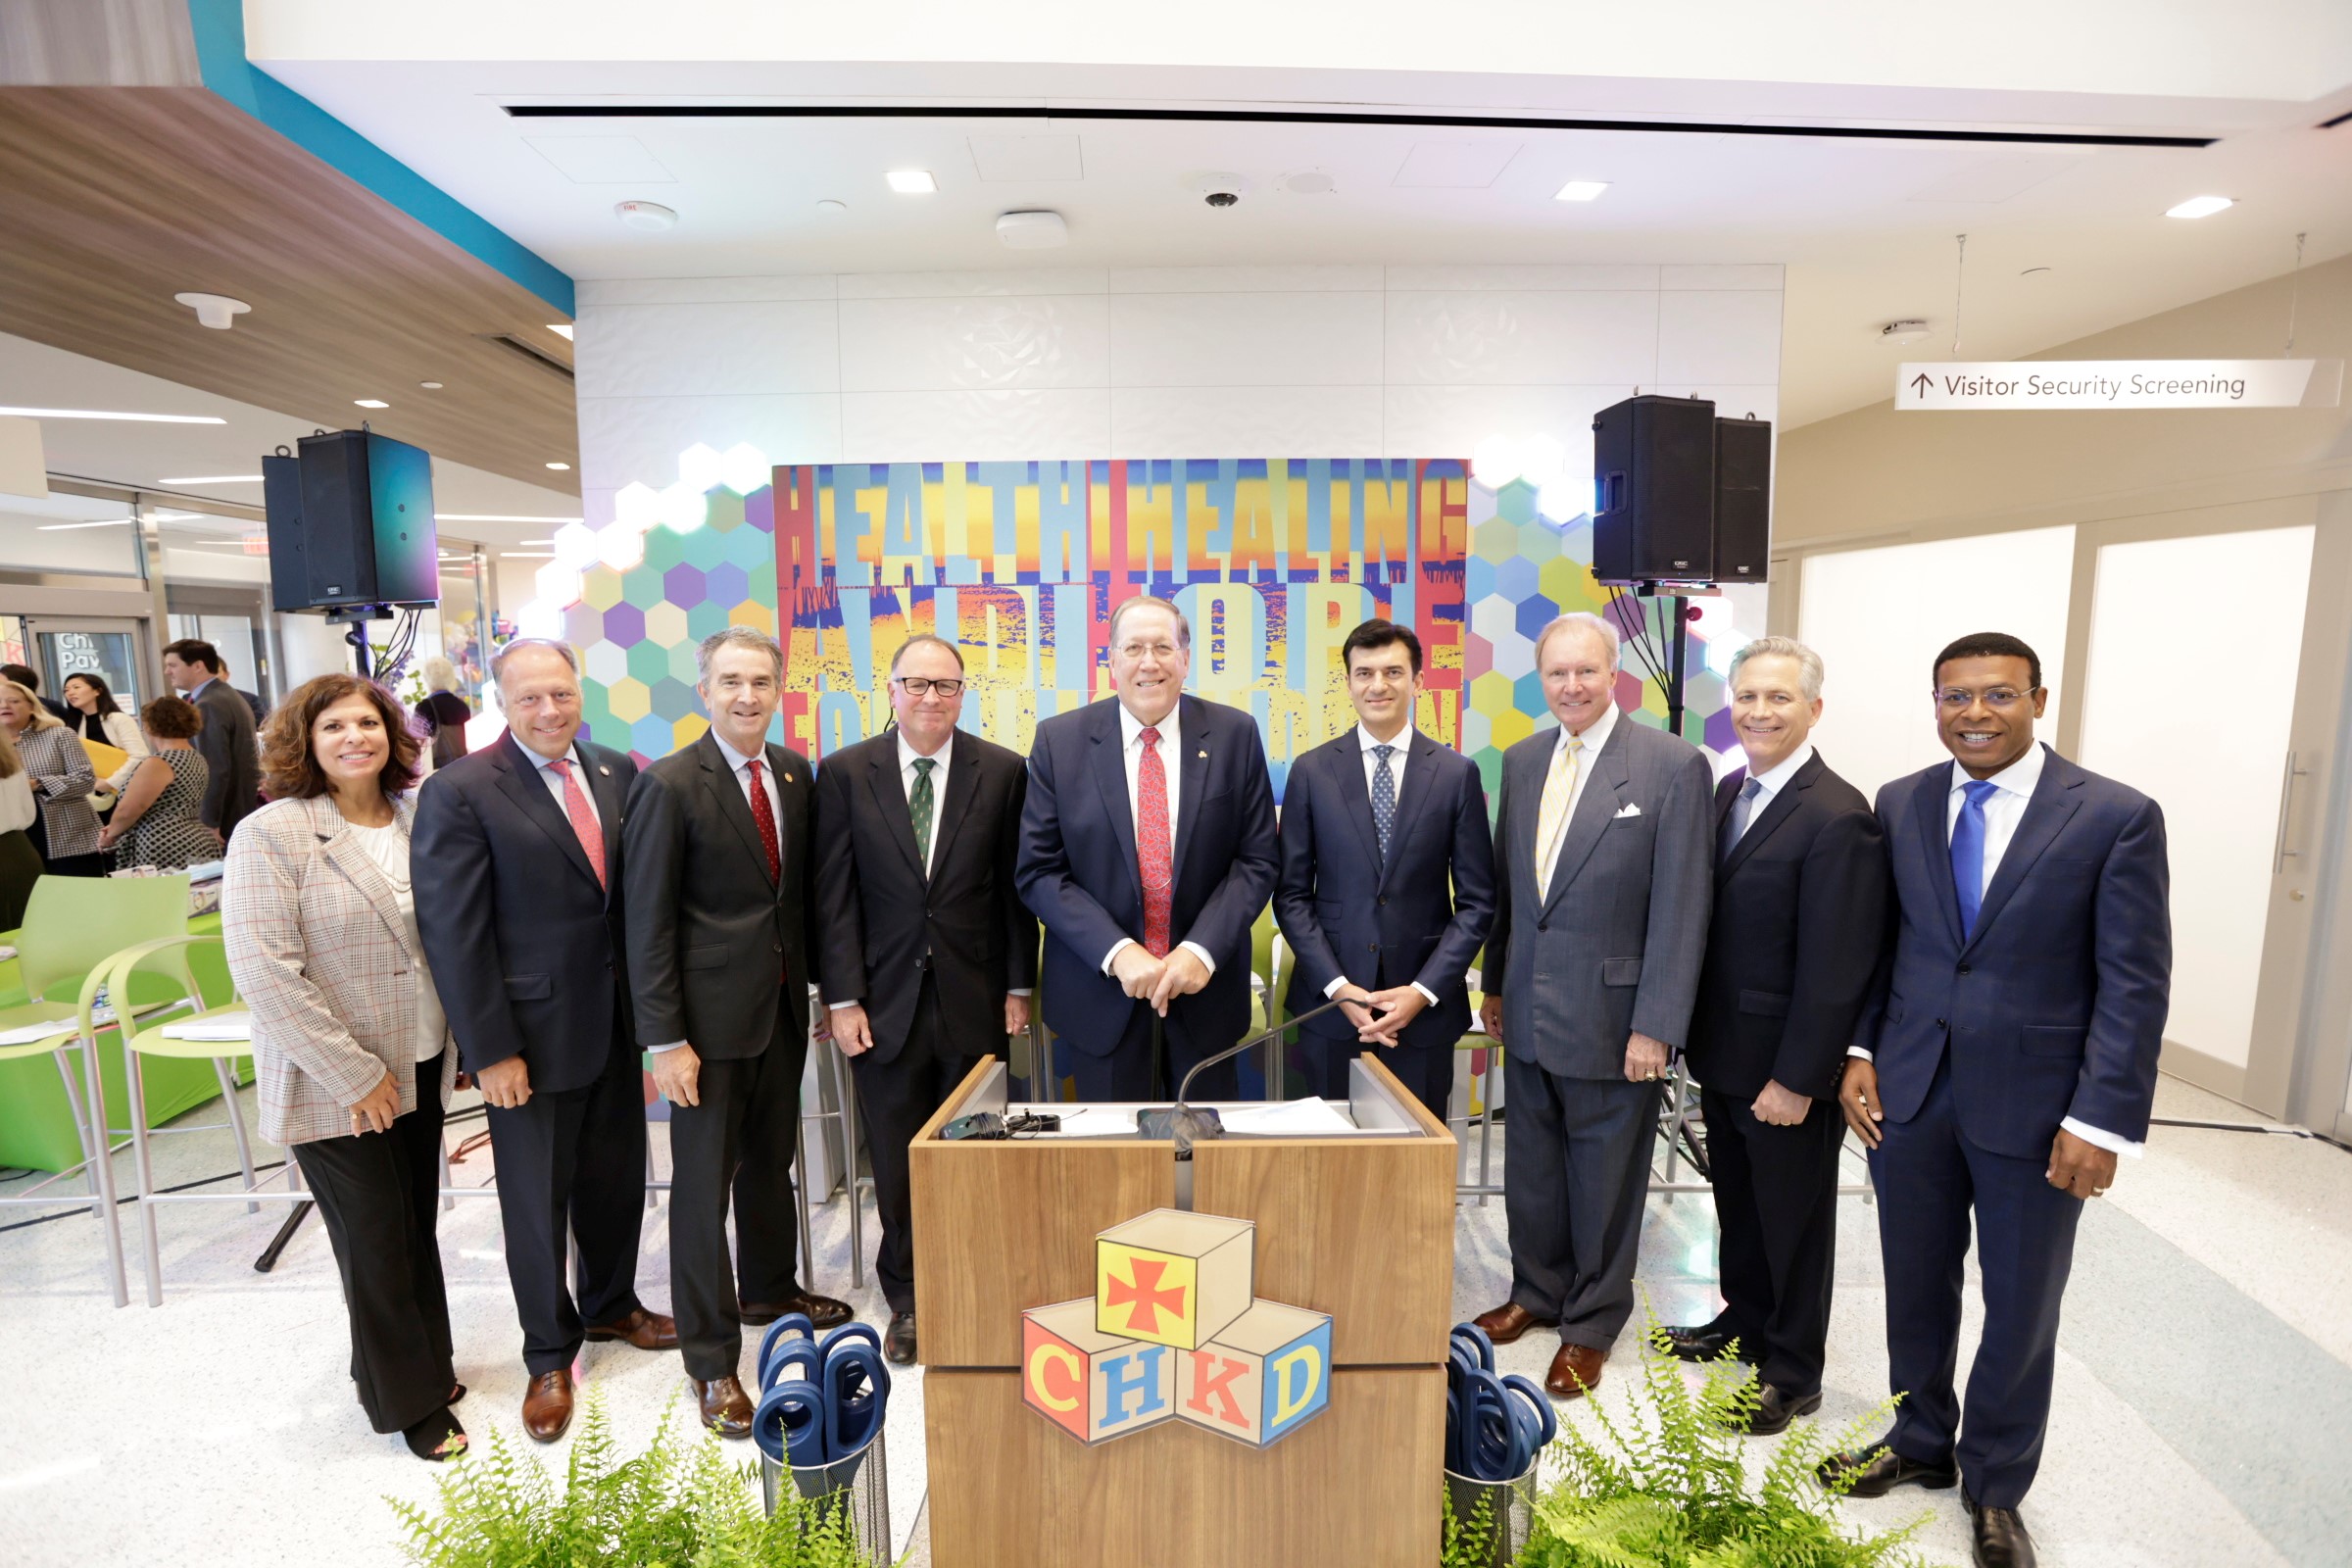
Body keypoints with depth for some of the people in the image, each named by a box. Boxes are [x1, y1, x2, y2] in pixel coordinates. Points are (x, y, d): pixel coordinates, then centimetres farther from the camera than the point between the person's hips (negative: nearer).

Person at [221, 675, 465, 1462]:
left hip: (420, 1067, 5)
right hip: (335, 1088, -4)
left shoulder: (419, 819, 1)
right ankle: (408, 1399, 30)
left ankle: (425, 1361, 39)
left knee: (418, 1227, 18)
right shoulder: (272, 834, -14)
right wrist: (355, 1075, -17)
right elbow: (263, 970, -18)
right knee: (377, 1242, 10)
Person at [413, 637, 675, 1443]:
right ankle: (549, 1355, 33)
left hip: (617, 1024, 5)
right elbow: (454, 932, -13)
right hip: (532, 1036, -4)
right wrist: (489, 1050, -13)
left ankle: (610, 1304, 44)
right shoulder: (459, 791, -12)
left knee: (617, 1180, 19)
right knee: (537, 1201, 12)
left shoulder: (618, 772, 3)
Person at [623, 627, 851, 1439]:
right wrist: (664, 1039, -15)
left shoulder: (794, 772, 5)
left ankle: (767, 1289, 44)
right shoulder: (669, 785, -13)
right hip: (711, 1014, -6)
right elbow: (648, 923, -13)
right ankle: (711, 1358, 22)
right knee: (704, 1182, 6)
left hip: (784, 1004, 6)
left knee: (772, 1159, 21)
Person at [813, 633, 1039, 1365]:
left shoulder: (1003, 770, -1)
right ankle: (906, 1300, 31)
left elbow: (1015, 886, 1)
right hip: (886, 1000, 0)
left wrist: (1018, 986, 0)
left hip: (975, 1001, 0)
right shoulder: (845, 772, 0)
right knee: (897, 1163, 11)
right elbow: (835, 895, -1)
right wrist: (843, 998, -5)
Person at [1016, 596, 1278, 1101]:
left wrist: (1202, 950, -15)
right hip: (1102, 992, 0)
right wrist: (1116, 952, -16)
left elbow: (1257, 860, -2)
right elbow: (1039, 871, -5)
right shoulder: (1059, 741, -4)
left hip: (1205, 988, 1)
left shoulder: (1235, 734, -2)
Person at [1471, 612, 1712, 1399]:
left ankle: (1592, 1323, 34)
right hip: (1528, 1010, 5)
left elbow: (1681, 907, -13)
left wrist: (1656, 1026, -15)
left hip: (1611, 1014, -5)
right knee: (1531, 1170, 19)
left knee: (1605, 1179, 13)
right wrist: (1494, 985, 12)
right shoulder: (1522, 761, 5)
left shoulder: (1674, 765, -11)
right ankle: (1537, 1293, 40)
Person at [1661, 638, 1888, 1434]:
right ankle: (1744, 1321, 44)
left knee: (1793, 1220, 12)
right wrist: (1694, 1032, 11)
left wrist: (1798, 1078, -18)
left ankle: (1793, 1373, 31)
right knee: (1739, 1206, 23)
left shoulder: (1838, 817, -20)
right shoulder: (1730, 789, 6)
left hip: (1785, 1069, -7)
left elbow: (1834, 969, -20)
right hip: (1722, 1053, 7)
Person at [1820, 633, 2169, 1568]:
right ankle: (1921, 1443, 41)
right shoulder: (1900, 806, 1)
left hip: (2032, 1106, -2)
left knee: (2022, 1310, 15)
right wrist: (1860, 1051, 0)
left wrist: (2101, 1121, -13)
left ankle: (1996, 1486, 37)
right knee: (1915, 1288, 17)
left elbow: (2135, 985, -9)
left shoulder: (2116, 817, -9)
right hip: (1909, 1095, 3)